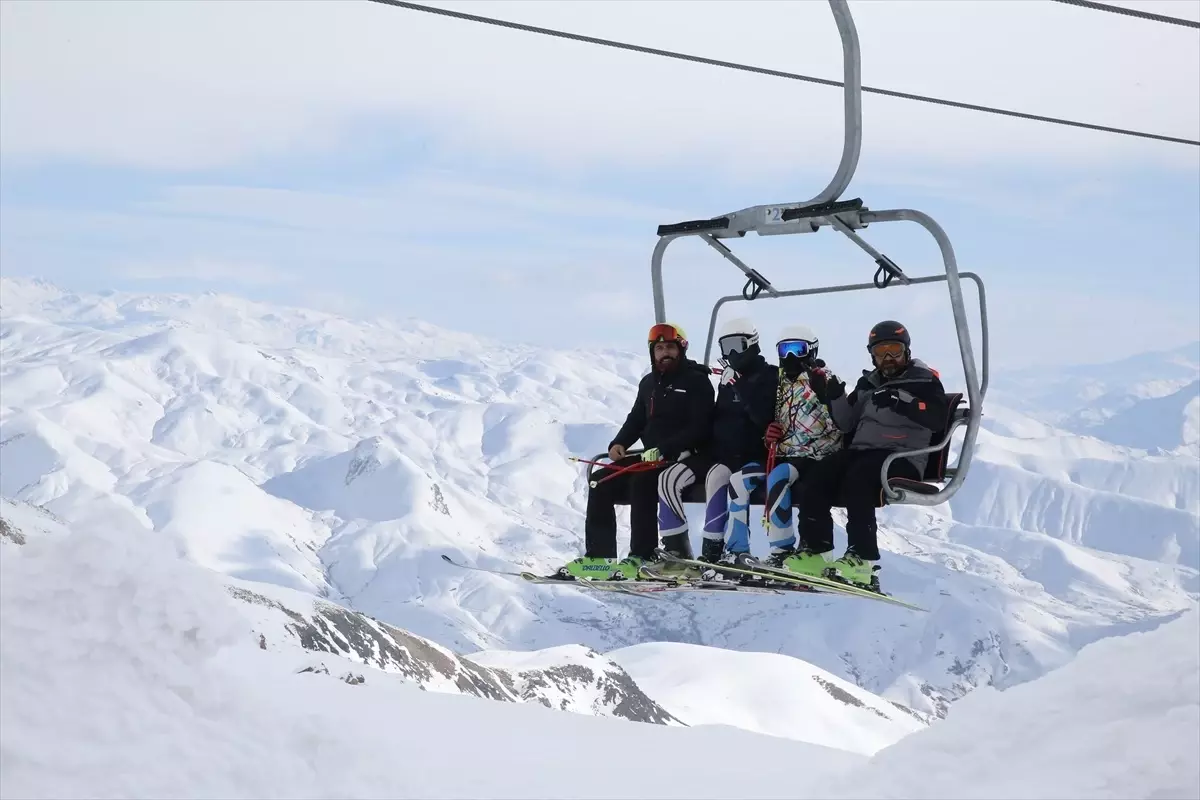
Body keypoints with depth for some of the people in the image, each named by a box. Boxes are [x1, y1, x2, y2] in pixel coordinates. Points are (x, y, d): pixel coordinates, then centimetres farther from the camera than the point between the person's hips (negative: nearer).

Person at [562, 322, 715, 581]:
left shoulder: (696, 381, -5)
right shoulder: (649, 383, 18)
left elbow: (700, 428, -14)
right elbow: (636, 420, 22)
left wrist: (664, 449, -24)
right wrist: (618, 443, 1)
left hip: (684, 457, -8)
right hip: (651, 456, 8)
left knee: (641, 480, -33)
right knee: (601, 481, -9)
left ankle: (642, 555, -29)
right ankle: (598, 554, -9)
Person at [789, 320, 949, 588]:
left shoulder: (924, 380, 4)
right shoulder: (868, 383, 23)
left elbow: (937, 419, -13)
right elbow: (848, 425, 20)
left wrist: (900, 401, -24)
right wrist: (837, 398, 2)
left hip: (901, 458, -6)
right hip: (862, 450, 6)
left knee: (857, 477, -35)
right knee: (818, 476, -18)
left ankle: (862, 559, -38)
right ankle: (814, 551, -20)